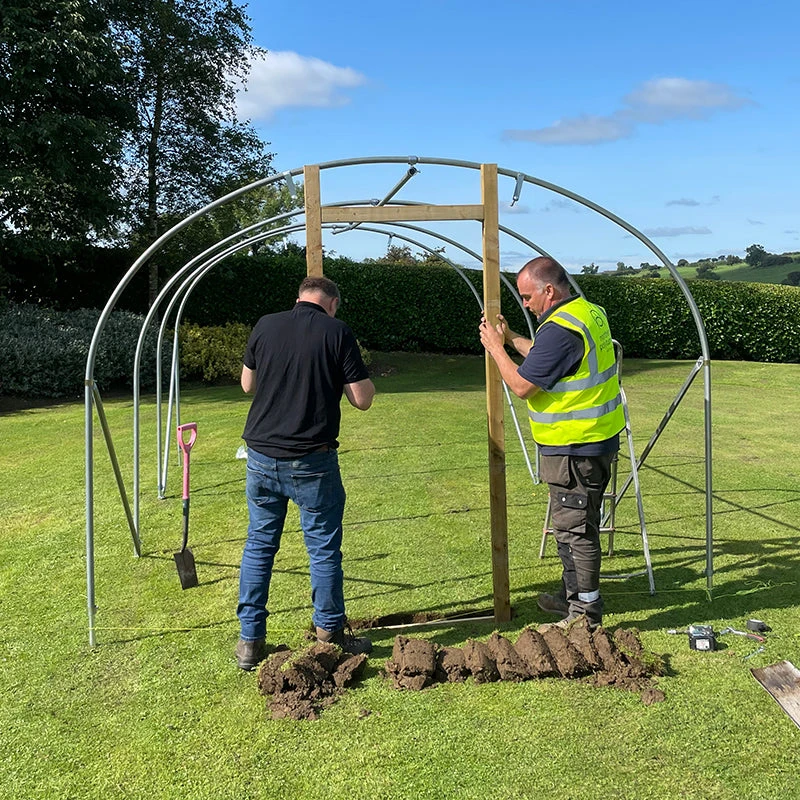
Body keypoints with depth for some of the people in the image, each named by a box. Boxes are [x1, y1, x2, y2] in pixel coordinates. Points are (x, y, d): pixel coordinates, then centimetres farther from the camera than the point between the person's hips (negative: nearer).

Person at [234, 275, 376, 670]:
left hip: (261, 456, 4)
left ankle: (250, 641, 20)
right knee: (324, 548, 10)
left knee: (259, 545, 14)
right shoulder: (336, 332, -6)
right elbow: (363, 399, -5)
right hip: (311, 461, -3)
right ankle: (330, 634, 22)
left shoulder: (265, 326, 4)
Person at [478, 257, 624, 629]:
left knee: (574, 528, 0)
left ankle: (585, 615, 11)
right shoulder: (590, 312, 10)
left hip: (576, 449, -11)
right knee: (574, 525, 21)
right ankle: (572, 595, 36)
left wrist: (495, 347, -6)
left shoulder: (560, 329, -23)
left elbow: (522, 385, -19)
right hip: (595, 441, 11)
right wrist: (511, 337, 19)